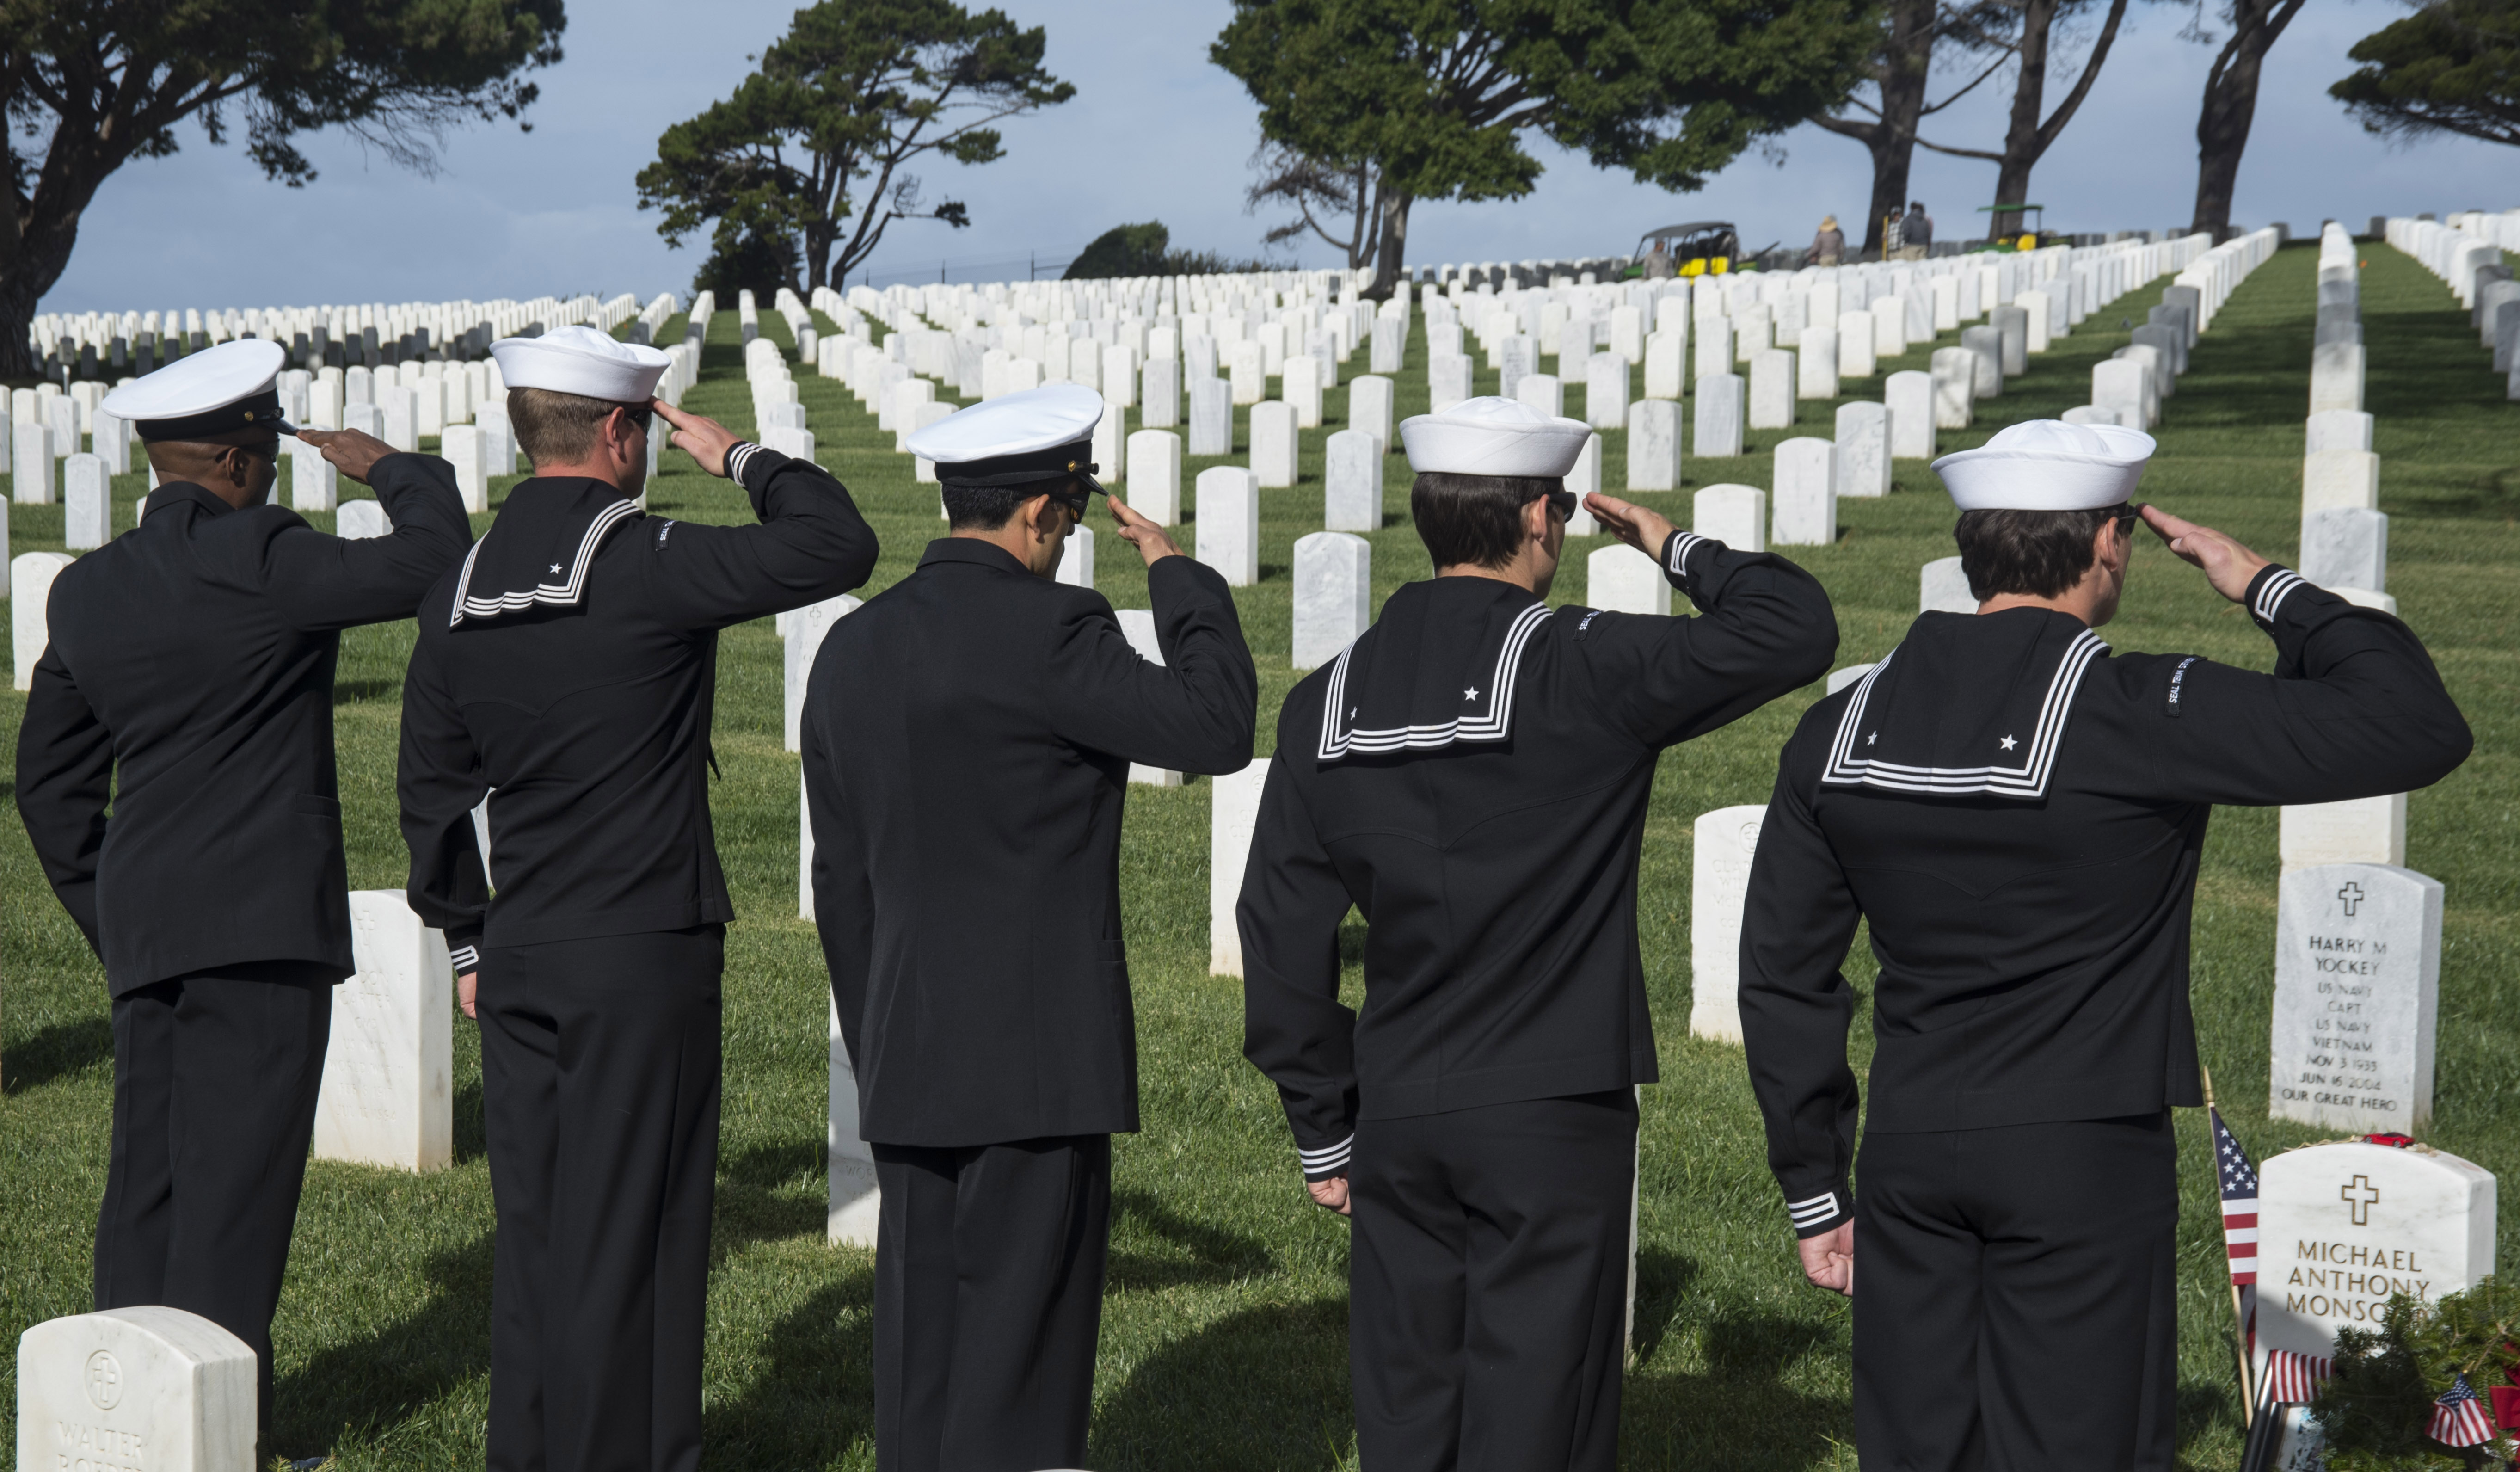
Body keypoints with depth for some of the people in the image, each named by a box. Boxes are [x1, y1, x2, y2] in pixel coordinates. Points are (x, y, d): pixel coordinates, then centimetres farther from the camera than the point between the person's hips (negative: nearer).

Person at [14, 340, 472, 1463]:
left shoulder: (86, 591, 11)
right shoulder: (258, 558, -13)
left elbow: (52, 779, 17)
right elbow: (434, 560, -16)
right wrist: (389, 469, 3)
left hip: (143, 934, 7)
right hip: (261, 925, -7)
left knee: (148, 1174, 12)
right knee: (237, 1175, -3)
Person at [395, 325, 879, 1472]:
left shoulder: (460, 592, 6)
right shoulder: (649, 567, -14)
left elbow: (434, 790, 12)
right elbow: (840, 548, -14)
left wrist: (467, 940, 21)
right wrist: (740, 457, 0)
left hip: (519, 957, 6)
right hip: (646, 953, -6)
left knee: (532, 1227, 13)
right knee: (627, 1233, 1)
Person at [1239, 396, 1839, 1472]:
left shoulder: (1330, 701, 3)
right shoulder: (1581, 669, -12)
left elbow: (1282, 936, 5)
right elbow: (1796, 629, -12)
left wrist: (1324, 1132, 13)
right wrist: (1682, 553, 5)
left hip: (1399, 1115, 5)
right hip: (1555, 1118, -5)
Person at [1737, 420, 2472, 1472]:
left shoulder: (1843, 730, 3)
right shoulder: (2143, 714, -14)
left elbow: (1781, 975, 8)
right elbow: (2420, 728, -12)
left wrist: (1815, 1188, 16)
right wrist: (2270, 590, 1)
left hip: (1909, 1158, 5)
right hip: (2087, 1159, -5)